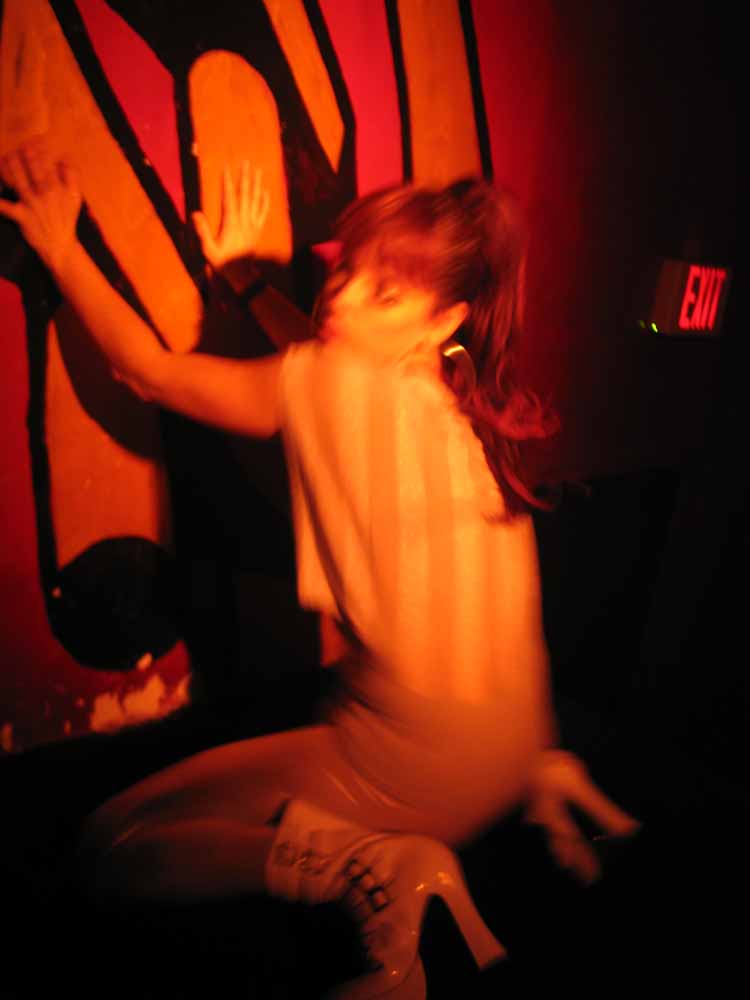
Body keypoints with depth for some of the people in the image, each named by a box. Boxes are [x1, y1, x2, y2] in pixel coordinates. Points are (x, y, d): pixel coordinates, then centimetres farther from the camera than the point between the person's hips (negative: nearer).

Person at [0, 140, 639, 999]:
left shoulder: (343, 382, -18)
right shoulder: (465, 393, 2)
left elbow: (154, 374, -4)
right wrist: (243, 278, 20)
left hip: (418, 760, -7)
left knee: (110, 846, 5)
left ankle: (372, 865, -10)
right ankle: (536, 788, 19)